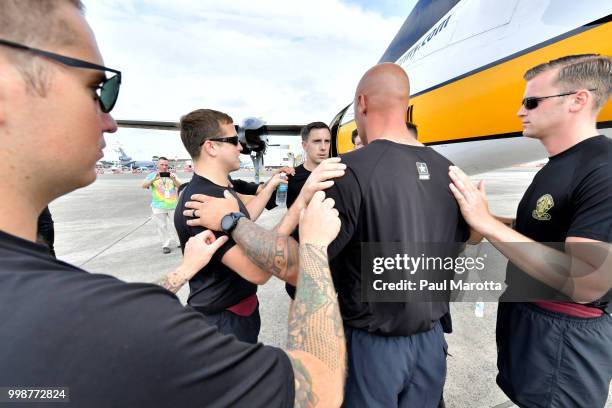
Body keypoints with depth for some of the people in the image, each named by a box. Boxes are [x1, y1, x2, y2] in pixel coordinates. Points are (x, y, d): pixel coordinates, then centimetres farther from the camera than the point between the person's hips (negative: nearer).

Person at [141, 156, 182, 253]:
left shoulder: (172, 175, 5)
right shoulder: (152, 175, 2)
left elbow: (180, 186, -4)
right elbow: (144, 185, -9)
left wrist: (174, 179, -25)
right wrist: (154, 179, -27)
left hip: (173, 205, 1)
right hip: (158, 206, -1)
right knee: (162, 226, 4)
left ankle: (180, 242, 26)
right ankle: (165, 245, 15)